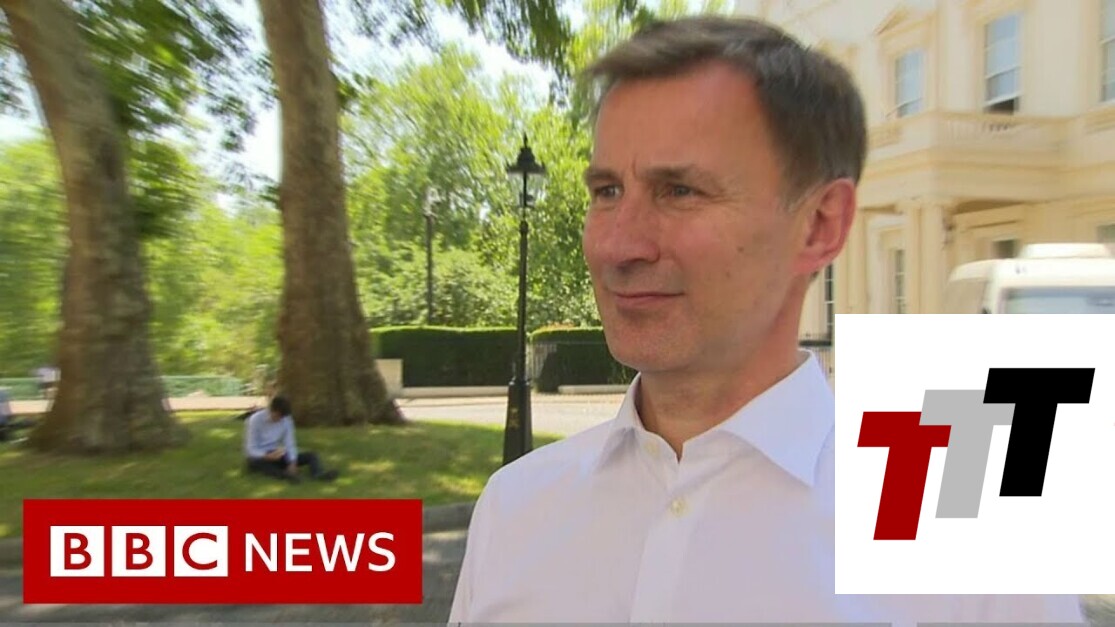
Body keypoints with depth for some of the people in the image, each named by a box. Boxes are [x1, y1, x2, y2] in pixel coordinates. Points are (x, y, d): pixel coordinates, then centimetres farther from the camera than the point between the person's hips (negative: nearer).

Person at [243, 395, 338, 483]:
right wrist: (268, 456, -37)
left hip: (276, 455, 4)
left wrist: (292, 463, -25)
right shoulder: (256, 419, -16)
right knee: (255, 462, -41)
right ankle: (285, 474, -53)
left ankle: (319, 474, -45)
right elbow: (251, 448, -18)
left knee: (309, 456, -17)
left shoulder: (287, 420, -4)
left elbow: (289, 444, -6)